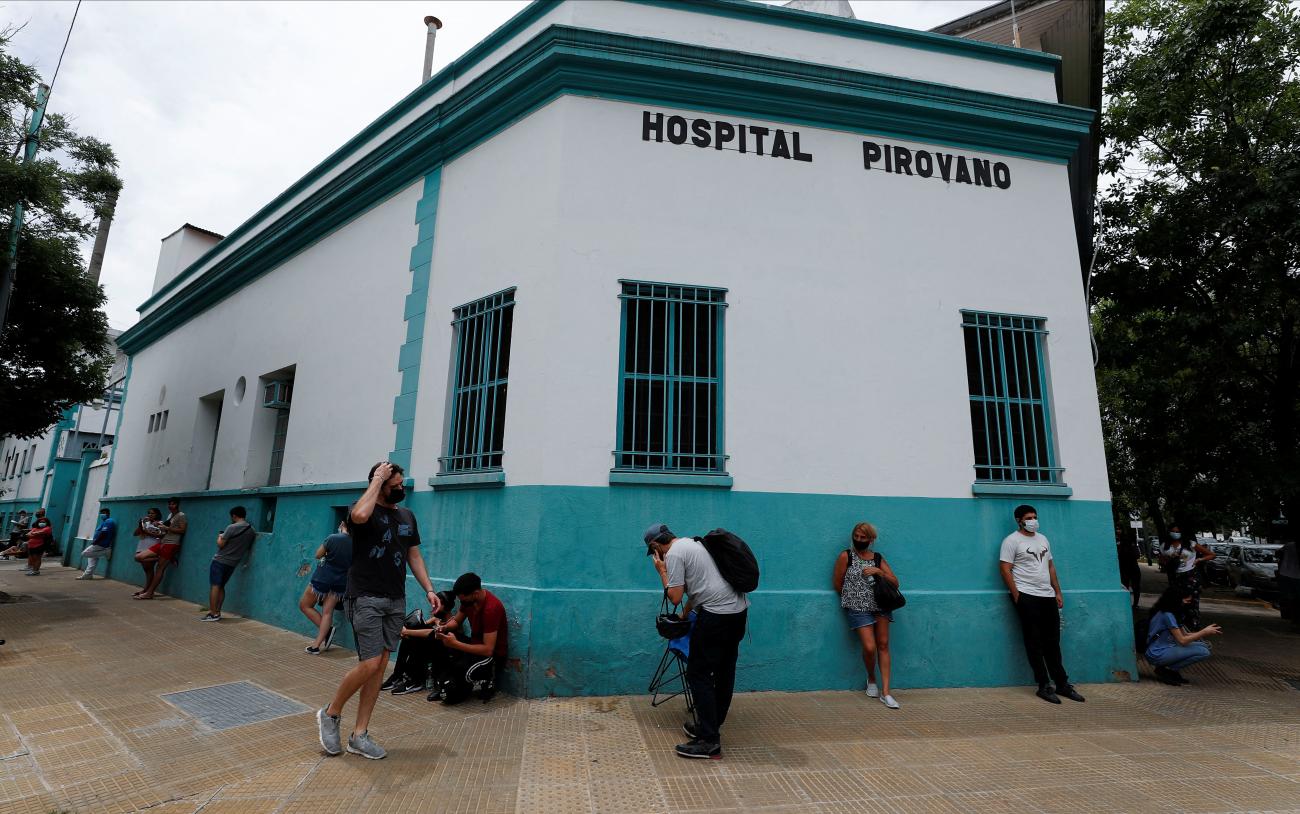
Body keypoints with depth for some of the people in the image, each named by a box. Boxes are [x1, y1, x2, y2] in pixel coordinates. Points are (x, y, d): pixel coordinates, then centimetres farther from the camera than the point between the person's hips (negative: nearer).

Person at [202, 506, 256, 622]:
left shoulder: (232, 528, -16)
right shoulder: (252, 531, 3)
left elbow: (220, 544, -14)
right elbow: (248, 547, 14)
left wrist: (220, 537, 7)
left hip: (220, 560, -6)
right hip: (233, 563, 6)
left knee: (214, 586, -3)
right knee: (221, 587, 16)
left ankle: (213, 614, -6)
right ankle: (217, 612, 15)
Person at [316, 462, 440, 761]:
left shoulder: (407, 516, 12)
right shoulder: (365, 510, -6)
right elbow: (360, 516, -33)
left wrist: (429, 589, 8)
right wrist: (378, 479, -21)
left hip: (396, 601, 6)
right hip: (366, 598, -6)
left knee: (380, 665, 7)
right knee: (370, 664, -9)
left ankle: (359, 735, 19)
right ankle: (330, 714, 18)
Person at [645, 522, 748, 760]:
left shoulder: (674, 554, -8)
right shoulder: (695, 543, 21)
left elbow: (675, 597, -11)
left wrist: (662, 571, 3)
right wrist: (685, 614, 38)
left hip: (716, 615, -10)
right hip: (739, 609, 10)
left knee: (699, 674, -1)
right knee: (725, 672, 18)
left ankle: (709, 742, 2)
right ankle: (710, 726, 32)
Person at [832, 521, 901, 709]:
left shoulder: (878, 559, 9)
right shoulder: (846, 556, -1)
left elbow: (895, 583, 6)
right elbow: (837, 584, 1)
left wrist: (878, 571, -8)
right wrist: (852, 597, 5)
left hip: (880, 605, 3)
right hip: (858, 609, -3)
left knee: (883, 646, -1)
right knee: (869, 647, -10)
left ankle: (885, 693, 6)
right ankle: (871, 679, 21)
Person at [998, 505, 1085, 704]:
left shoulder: (1043, 539, 15)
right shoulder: (1012, 541, -7)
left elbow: (1050, 567, 20)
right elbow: (1005, 569, -11)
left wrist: (1058, 592, 13)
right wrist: (1016, 596, -14)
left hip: (1048, 597, 6)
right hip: (1027, 597, -6)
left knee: (1052, 643, 12)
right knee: (1034, 643, 0)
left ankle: (1062, 684, 20)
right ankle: (1044, 686, 5)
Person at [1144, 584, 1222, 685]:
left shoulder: (1172, 613, 11)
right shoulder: (1167, 615, -19)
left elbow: (1184, 634, 14)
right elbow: (1182, 640, -17)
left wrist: (1205, 632, 2)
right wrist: (1204, 632, -10)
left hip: (1167, 649, 10)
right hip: (1157, 655, -10)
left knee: (1204, 645, 9)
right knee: (1203, 652, -17)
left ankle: (1173, 670, 8)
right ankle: (1164, 671, -7)